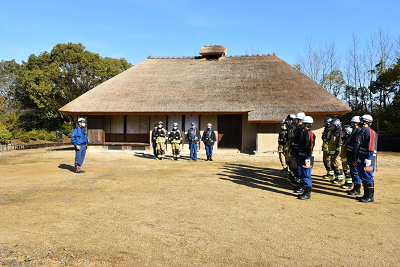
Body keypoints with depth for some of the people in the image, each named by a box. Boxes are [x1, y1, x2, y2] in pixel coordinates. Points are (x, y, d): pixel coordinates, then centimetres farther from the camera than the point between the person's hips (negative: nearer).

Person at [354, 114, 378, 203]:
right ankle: (366, 195, 24)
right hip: (360, 160, 10)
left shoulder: (369, 132, -13)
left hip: (366, 161, -10)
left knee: (368, 178, -3)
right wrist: (356, 157, 23)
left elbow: (371, 148, -20)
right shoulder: (361, 131, 18)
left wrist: (368, 160, -23)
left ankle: (370, 197, 5)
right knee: (363, 178, 15)